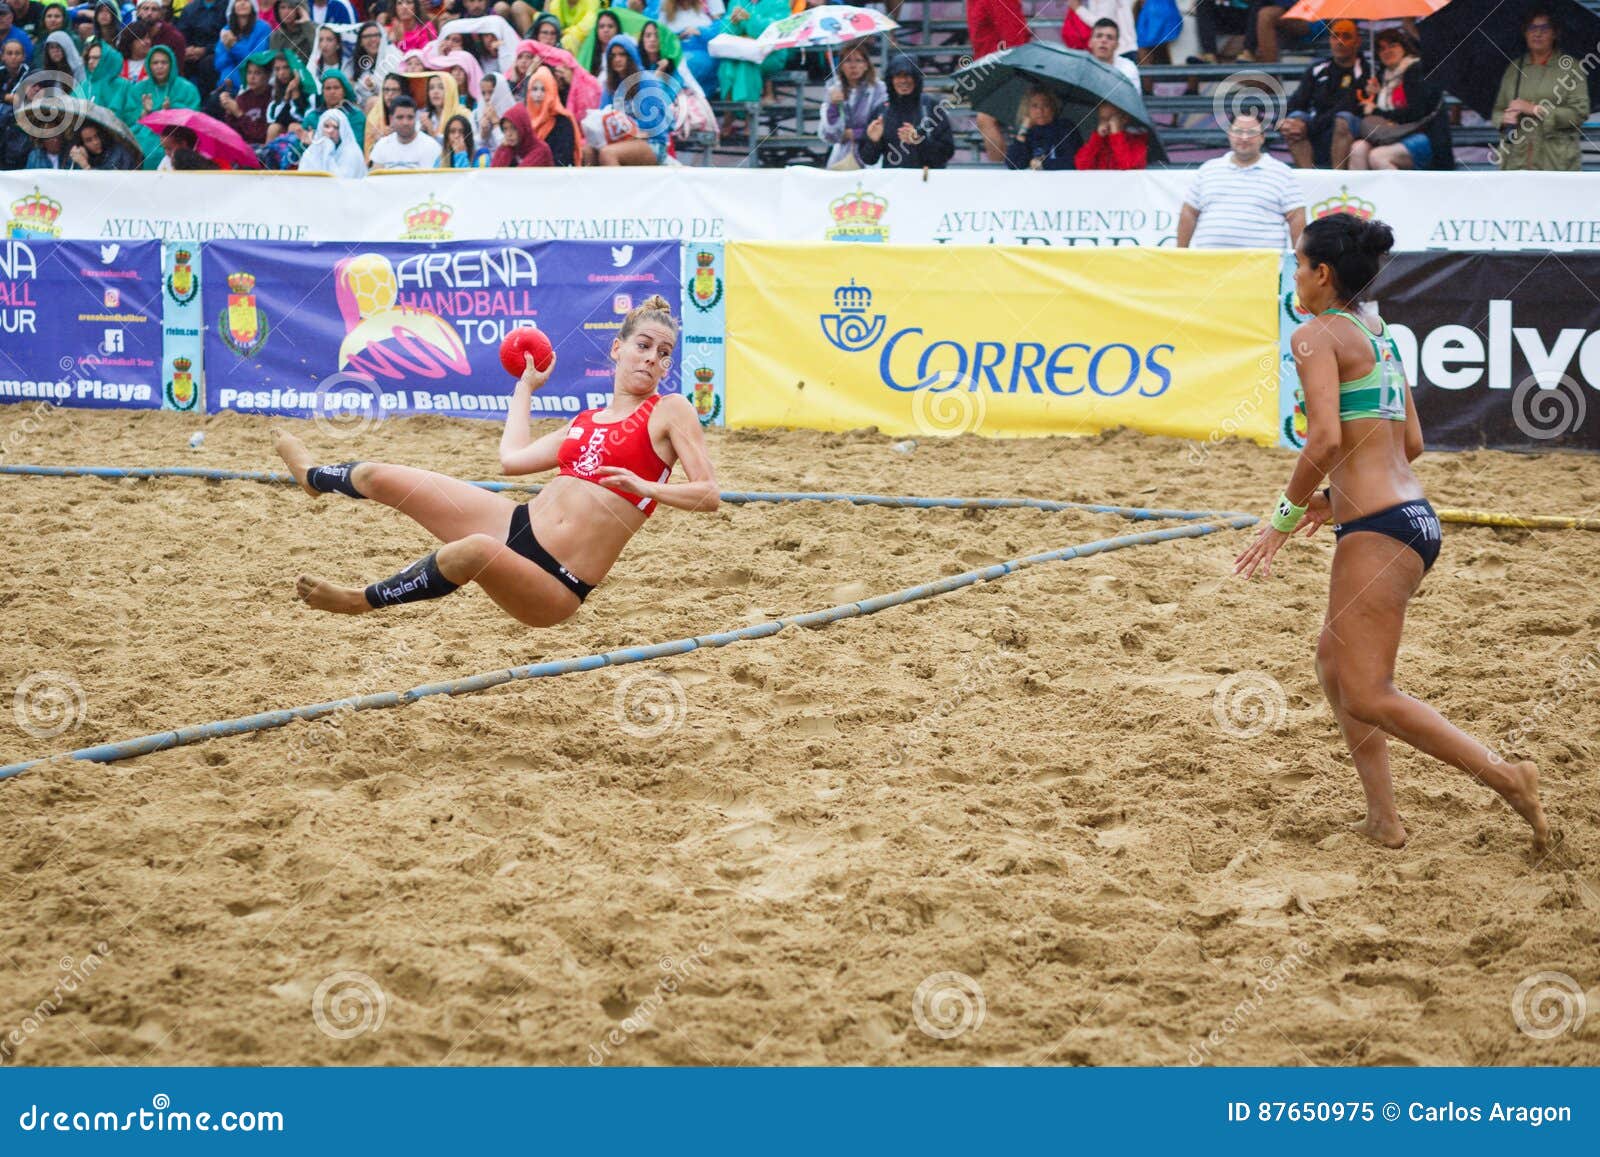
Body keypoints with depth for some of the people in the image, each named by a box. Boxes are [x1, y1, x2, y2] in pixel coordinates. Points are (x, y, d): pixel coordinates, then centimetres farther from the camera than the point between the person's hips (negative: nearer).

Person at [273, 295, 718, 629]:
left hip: (556, 587, -6)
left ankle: (362, 600, -17)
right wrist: (526, 386, 33)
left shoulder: (670, 411, -2)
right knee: (378, 476, 10)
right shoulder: (585, 422, 16)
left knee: (474, 551, -42)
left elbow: (709, 496, -9)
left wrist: (645, 487, -26)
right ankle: (314, 475, 48)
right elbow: (513, 457, 20)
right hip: (515, 526, 7)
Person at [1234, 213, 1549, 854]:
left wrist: (1285, 515, -10)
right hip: (1412, 515, 10)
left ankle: (1507, 777, -11)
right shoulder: (1378, 333, 17)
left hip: (1378, 530, -10)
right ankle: (1383, 819, 17)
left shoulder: (1317, 336, -9)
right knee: (1334, 662, 19)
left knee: (1366, 695, -7)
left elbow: (1326, 440, -21)